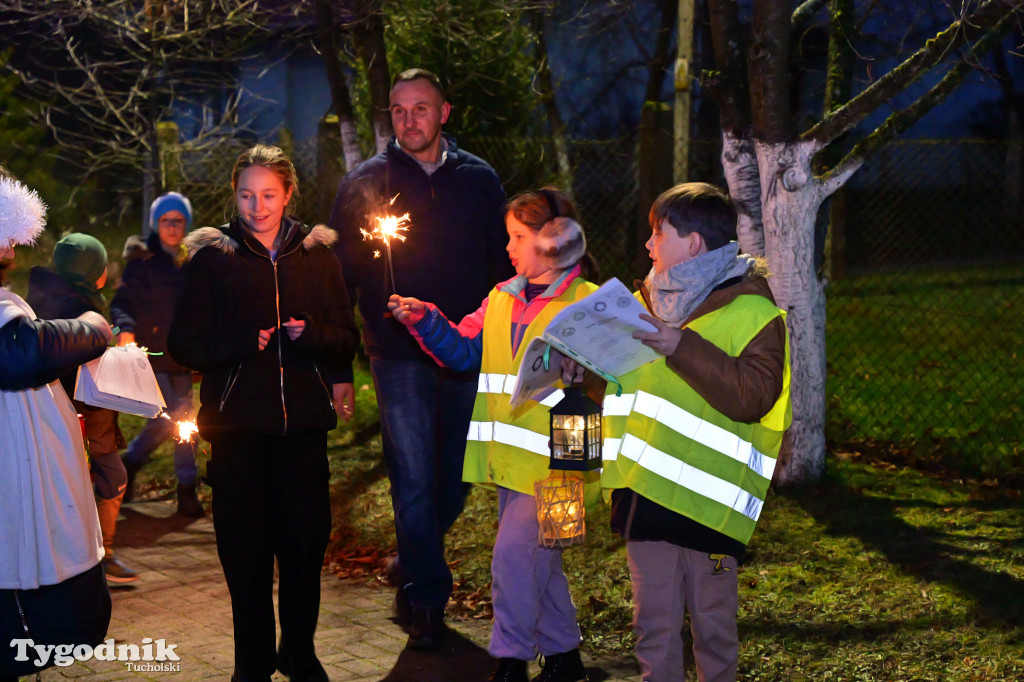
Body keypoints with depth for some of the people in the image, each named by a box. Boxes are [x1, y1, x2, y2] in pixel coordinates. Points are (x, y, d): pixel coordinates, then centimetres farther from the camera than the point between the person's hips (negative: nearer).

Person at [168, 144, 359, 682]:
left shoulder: (317, 254, 8)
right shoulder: (212, 258, 2)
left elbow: (347, 339, 8)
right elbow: (184, 343, -1)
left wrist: (310, 334, -12)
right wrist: (242, 344, -16)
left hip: (303, 420, 2)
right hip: (237, 421, -1)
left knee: (306, 541, 4)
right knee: (245, 547, 2)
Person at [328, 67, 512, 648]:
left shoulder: (478, 180, 7)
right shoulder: (367, 182, 2)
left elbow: (505, 265, 11)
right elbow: (340, 274, 3)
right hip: (400, 356, -2)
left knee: (454, 481, 10)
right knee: (414, 482, -3)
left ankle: (413, 568, 34)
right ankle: (427, 600, 9)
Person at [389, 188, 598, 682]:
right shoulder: (501, 299, 12)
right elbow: (464, 349, 13)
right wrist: (423, 319, 1)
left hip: (552, 459, -7)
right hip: (510, 458, 7)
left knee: (513, 555, -11)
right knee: (539, 560, 16)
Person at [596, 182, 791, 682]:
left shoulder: (753, 314, -6)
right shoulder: (649, 300, 15)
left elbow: (752, 397, -21)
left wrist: (680, 347, -23)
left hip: (708, 502, -6)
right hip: (645, 492, 6)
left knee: (712, 626, 5)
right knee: (654, 622, 9)